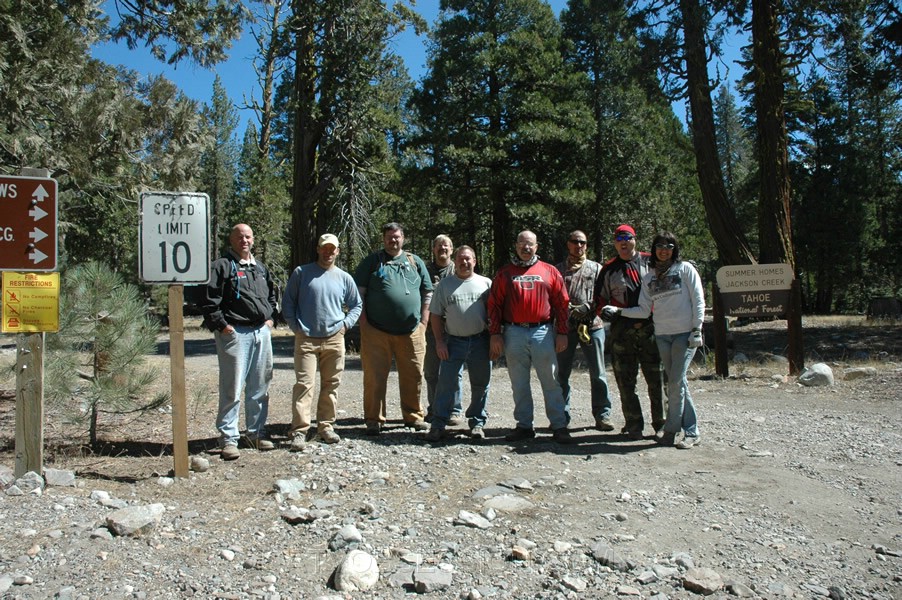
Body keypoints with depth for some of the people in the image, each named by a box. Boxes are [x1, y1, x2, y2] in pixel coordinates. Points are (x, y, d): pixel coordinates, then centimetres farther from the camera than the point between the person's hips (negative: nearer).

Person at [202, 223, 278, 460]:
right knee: (232, 389, -5)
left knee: (260, 387, 12)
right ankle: (228, 438, 4)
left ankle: (256, 432, 24)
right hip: (234, 333, -7)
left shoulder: (260, 268, 18)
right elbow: (210, 300, -9)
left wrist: (270, 317, 17)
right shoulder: (222, 266, -3)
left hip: (261, 332, 7)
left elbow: (272, 294, 30)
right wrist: (221, 325, -14)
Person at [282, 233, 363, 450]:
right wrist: (296, 327, -1)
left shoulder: (344, 278, 11)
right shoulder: (301, 272, 4)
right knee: (304, 384, -9)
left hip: (334, 340, 3)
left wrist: (346, 324, 5)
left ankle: (326, 426, 20)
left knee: (331, 385, 8)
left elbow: (357, 305, 20)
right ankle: (299, 430, -6)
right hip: (306, 340, -3)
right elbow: (288, 302, 7)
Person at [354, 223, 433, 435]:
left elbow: (428, 293, 16)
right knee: (375, 377, 0)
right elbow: (358, 293, 4)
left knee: (413, 376, 7)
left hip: (411, 332, 2)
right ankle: (374, 420, 11)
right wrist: (364, 323, -4)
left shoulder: (415, 262, 14)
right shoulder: (371, 262, 7)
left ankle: (413, 416, 21)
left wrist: (423, 323, 8)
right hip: (376, 332, -2)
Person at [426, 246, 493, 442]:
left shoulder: (486, 283, 6)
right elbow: (435, 315, 6)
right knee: (446, 383, -2)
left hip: (480, 341, 1)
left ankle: (477, 422, 21)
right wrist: (439, 341, -2)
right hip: (453, 341, -1)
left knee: (480, 384, 8)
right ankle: (438, 424, 4)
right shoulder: (445, 284, 6)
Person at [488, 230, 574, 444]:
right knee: (519, 384, 7)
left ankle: (559, 426, 7)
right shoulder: (504, 273, 9)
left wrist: (562, 333, 1)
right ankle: (524, 425, 17)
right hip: (514, 334, 1)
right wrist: (495, 334, -1)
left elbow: (561, 303, 7)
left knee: (551, 382, 1)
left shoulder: (550, 272, 8)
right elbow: (494, 305, 6)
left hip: (543, 332, -1)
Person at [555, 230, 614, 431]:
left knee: (598, 373, 2)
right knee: (561, 373, 5)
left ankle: (602, 415, 11)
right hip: (565, 326, 1)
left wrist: (587, 307, -13)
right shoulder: (558, 270, 13)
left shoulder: (596, 269, 11)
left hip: (592, 325, -1)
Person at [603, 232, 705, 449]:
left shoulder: (685, 269, 3)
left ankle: (671, 429, 4)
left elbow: (698, 301, -1)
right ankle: (691, 431, 14)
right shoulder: (649, 277, 13)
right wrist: (618, 311, -2)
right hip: (662, 335, 4)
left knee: (676, 381, -9)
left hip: (685, 333, -4)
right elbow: (644, 310, 9)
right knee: (677, 382, 6)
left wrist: (697, 330, -8)